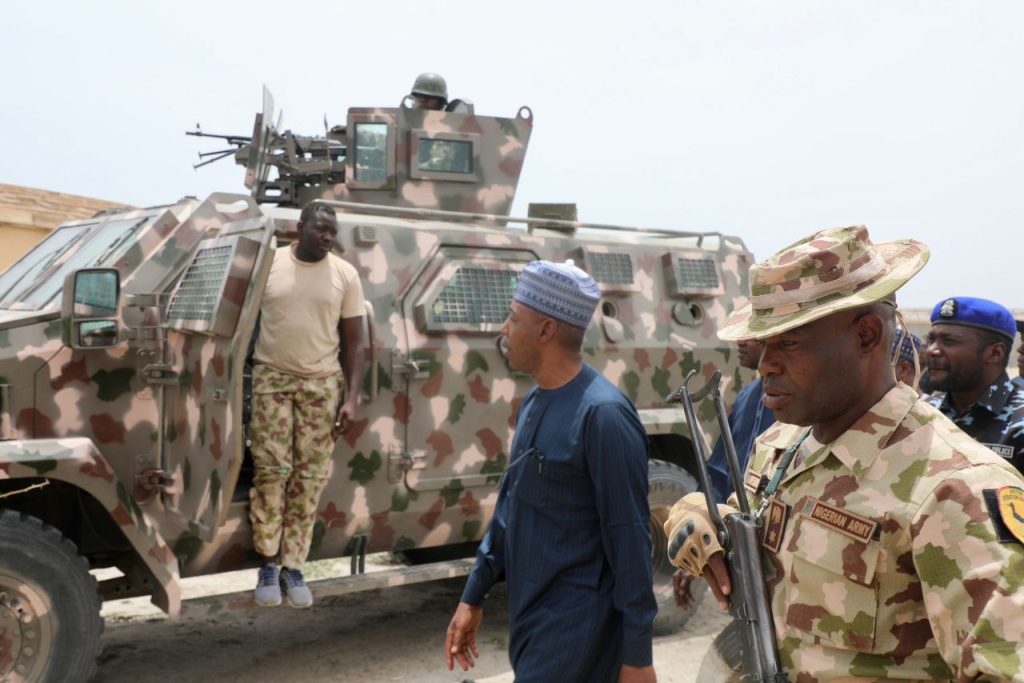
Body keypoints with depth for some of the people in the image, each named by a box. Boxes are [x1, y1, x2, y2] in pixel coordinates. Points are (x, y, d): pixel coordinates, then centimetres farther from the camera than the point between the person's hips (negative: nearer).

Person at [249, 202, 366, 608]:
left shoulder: (345, 274, 2)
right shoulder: (268, 263, 0)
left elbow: (354, 342, 4)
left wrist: (351, 398, -3)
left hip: (322, 383, 1)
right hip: (272, 377, -1)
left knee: (310, 477, 2)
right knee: (271, 470, -4)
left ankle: (294, 566, 11)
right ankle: (268, 563, 8)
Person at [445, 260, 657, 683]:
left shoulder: (602, 414, -20)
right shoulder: (533, 403, 6)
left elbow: (630, 539, -18)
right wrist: (473, 597, 15)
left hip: (575, 632, -8)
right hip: (529, 619, 8)